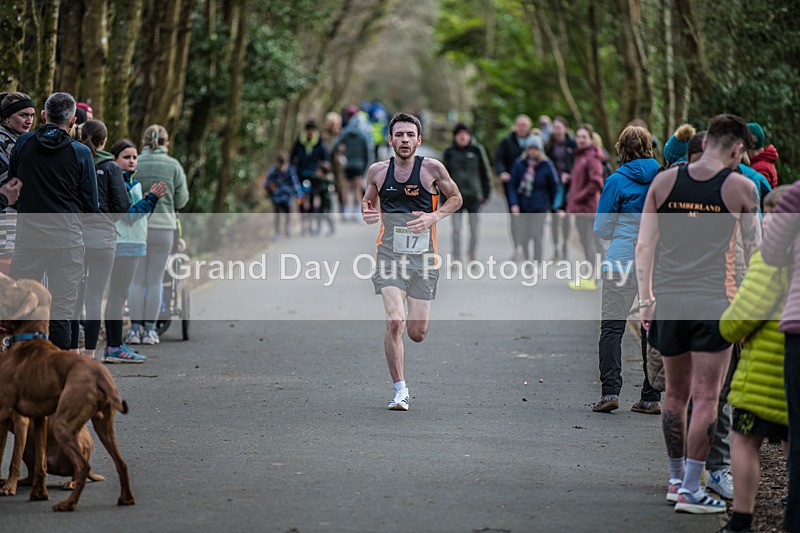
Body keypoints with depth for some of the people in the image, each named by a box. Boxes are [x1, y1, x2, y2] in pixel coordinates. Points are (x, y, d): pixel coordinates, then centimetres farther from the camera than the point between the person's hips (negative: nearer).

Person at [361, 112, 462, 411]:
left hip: (423, 254, 0)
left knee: (417, 334, 3)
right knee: (394, 322, -18)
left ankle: (414, 311, 43)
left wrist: (434, 217, -9)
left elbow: (456, 198, 9)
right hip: (390, 253, 0)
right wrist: (366, 211, -3)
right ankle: (400, 391, -6)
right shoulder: (377, 171, 4)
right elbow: (368, 199, 21)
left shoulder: (432, 168, -2)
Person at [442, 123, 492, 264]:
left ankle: (472, 256, 22)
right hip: (456, 196, 0)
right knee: (456, 228, -7)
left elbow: (485, 172, 6)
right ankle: (456, 259, -3)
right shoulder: (450, 152, 3)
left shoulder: (477, 150, 1)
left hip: (474, 195, 0)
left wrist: (486, 193, 3)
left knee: (474, 228, 7)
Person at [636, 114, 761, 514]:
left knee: (676, 394, 17)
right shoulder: (741, 187, -2)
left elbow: (643, 245, 6)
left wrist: (646, 300, 12)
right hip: (711, 303, -4)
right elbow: (754, 251, 3)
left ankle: (676, 480, 28)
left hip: (667, 301, 4)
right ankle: (690, 491, 0)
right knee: (705, 398, 1)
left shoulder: (664, 180, 6)